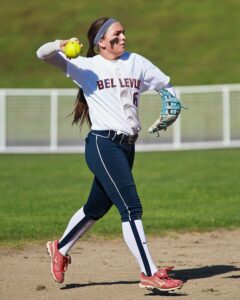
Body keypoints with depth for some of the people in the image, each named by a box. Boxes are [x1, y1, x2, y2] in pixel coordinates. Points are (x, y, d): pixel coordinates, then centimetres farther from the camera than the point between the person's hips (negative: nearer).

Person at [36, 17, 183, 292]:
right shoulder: (85, 67, -2)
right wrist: (60, 46, -31)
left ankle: (60, 249, 40)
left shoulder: (136, 63, 11)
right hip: (103, 144, -6)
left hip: (127, 147, 6)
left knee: (97, 207, 17)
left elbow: (166, 85, 21)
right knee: (131, 207, -13)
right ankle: (150, 275, -13)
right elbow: (43, 54, -7)